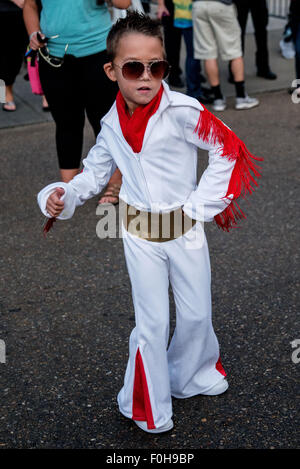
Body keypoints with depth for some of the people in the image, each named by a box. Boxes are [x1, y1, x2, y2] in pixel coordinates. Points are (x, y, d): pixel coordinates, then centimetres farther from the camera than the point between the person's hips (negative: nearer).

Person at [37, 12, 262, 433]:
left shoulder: (183, 112, -19)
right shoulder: (112, 124, -5)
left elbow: (229, 150, -13)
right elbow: (95, 173, 6)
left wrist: (200, 205, -13)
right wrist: (62, 196, -12)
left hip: (185, 228, -1)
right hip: (139, 235, 1)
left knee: (196, 314, 15)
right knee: (152, 322, 5)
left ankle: (191, 375, 45)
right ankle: (148, 410, 23)